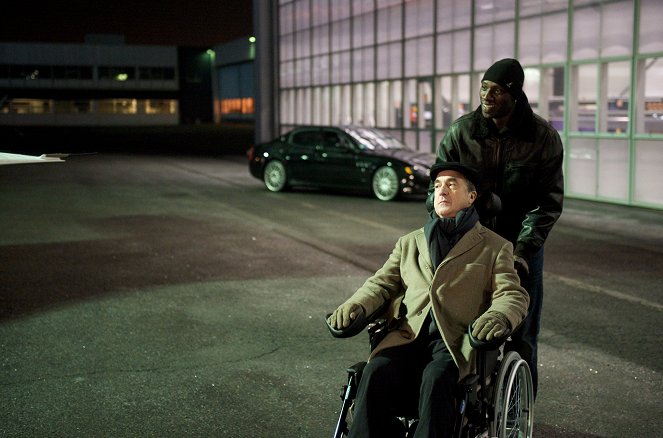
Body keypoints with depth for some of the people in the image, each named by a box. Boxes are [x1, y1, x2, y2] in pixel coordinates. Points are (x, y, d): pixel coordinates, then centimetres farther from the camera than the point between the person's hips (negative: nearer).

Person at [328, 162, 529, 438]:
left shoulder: (495, 247, 16)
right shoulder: (409, 243, 27)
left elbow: (513, 294, 4)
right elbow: (382, 283, 19)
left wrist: (498, 316, -22)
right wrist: (355, 305, -5)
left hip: (457, 342, -3)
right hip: (409, 336, 3)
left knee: (435, 379, -35)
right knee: (375, 374, -28)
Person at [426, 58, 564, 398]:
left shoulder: (543, 138, -8)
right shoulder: (461, 132, -4)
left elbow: (548, 203, -9)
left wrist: (522, 252, -19)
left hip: (520, 247, -1)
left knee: (520, 337, 6)